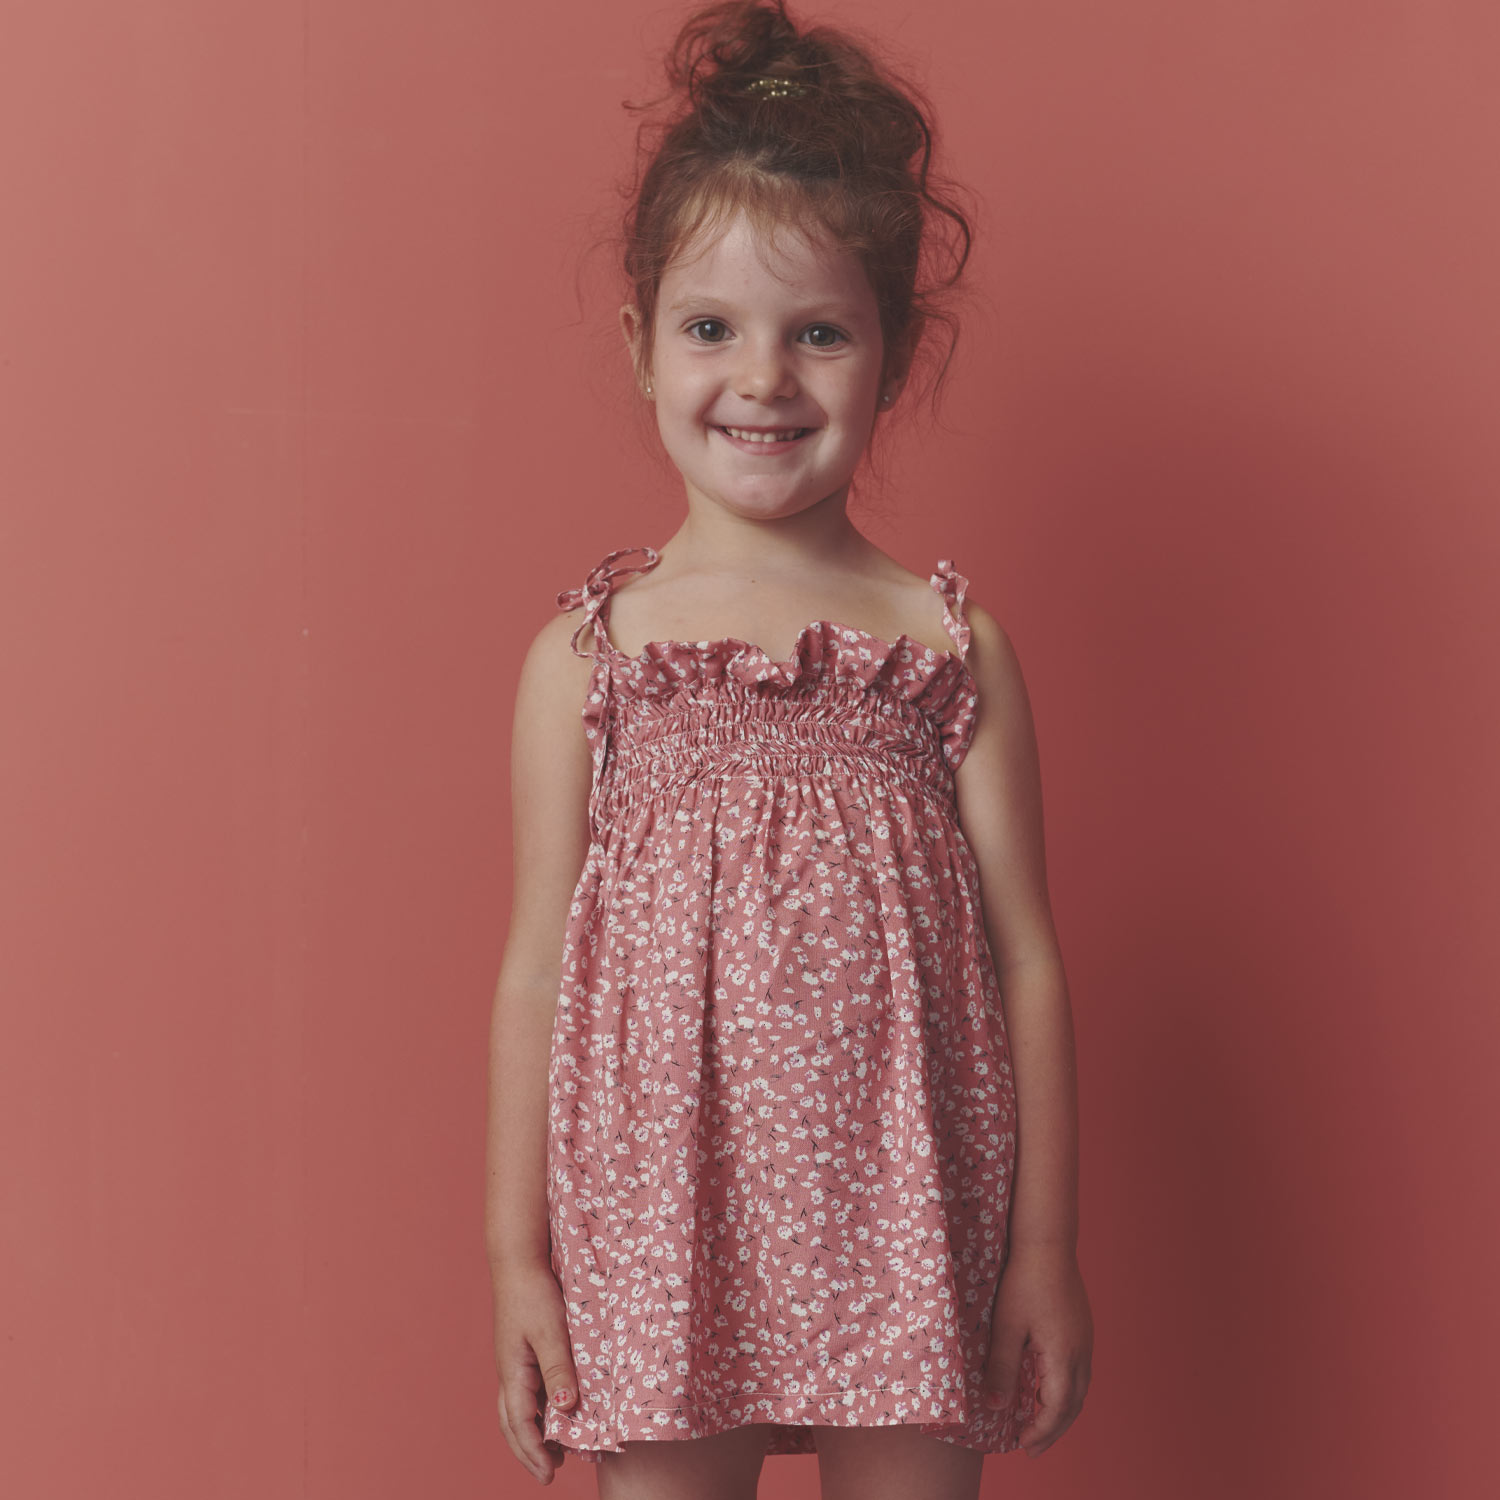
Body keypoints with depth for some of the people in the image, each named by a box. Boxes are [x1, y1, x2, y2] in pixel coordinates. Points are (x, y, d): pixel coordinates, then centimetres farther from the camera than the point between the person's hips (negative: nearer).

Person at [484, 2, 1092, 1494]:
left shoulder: (952, 647, 0)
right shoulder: (584, 653, 0)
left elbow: (1025, 960, 3)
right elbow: (535, 970, 3)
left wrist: (1046, 1244, 2)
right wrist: (515, 1252, 3)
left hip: (903, 1236, 1)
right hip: (653, 1236, 0)